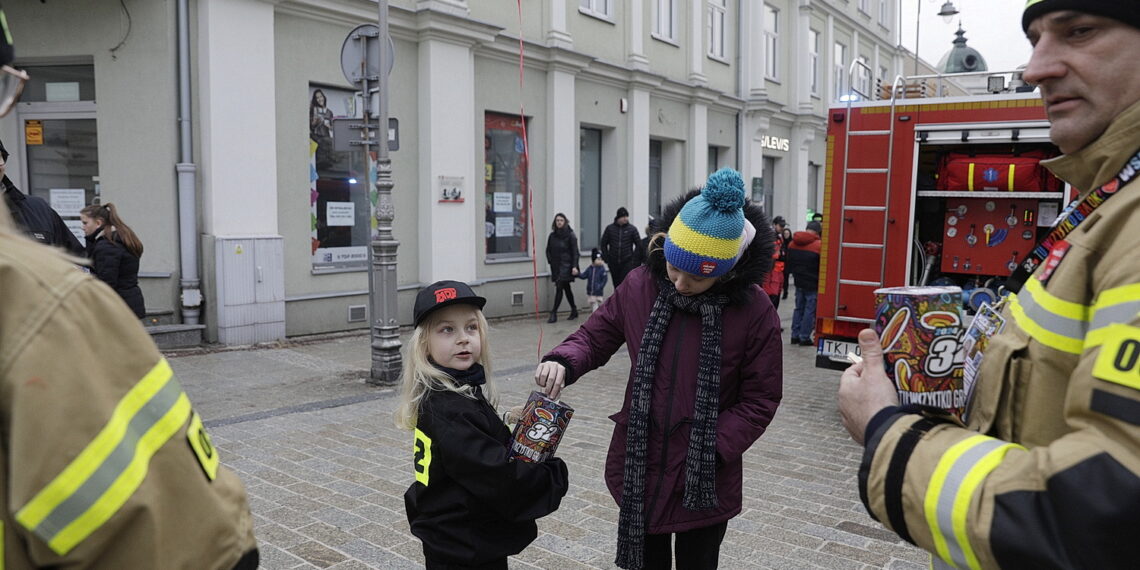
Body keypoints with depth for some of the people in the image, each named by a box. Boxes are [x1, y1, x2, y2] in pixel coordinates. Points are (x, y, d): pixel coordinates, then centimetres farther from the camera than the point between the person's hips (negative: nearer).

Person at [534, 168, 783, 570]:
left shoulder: (753, 311, -13)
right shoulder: (640, 286, -7)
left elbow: (760, 398, -8)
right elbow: (596, 336, 5)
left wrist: (714, 449, -18)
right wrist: (563, 362, -16)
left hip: (705, 480, -2)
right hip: (638, 472, 2)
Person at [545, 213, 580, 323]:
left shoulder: (570, 235, -7)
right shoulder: (552, 236, 8)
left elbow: (575, 252, -9)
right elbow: (548, 250, 17)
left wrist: (574, 266, -16)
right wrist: (551, 261, 5)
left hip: (566, 266, -6)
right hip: (556, 267, 6)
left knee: (559, 288, -11)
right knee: (566, 288, 13)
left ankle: (554, 313, -9)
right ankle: (574, 310, 25)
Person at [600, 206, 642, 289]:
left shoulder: (632, 229, 0)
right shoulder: (609, 228, 3)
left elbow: (639, 245, 3)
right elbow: (603, 244, 9)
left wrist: (634, 259, -4)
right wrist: (607, 259, 2)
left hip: (627, 263, -2)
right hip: (613, 263, 2)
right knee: (617, 285, 11)